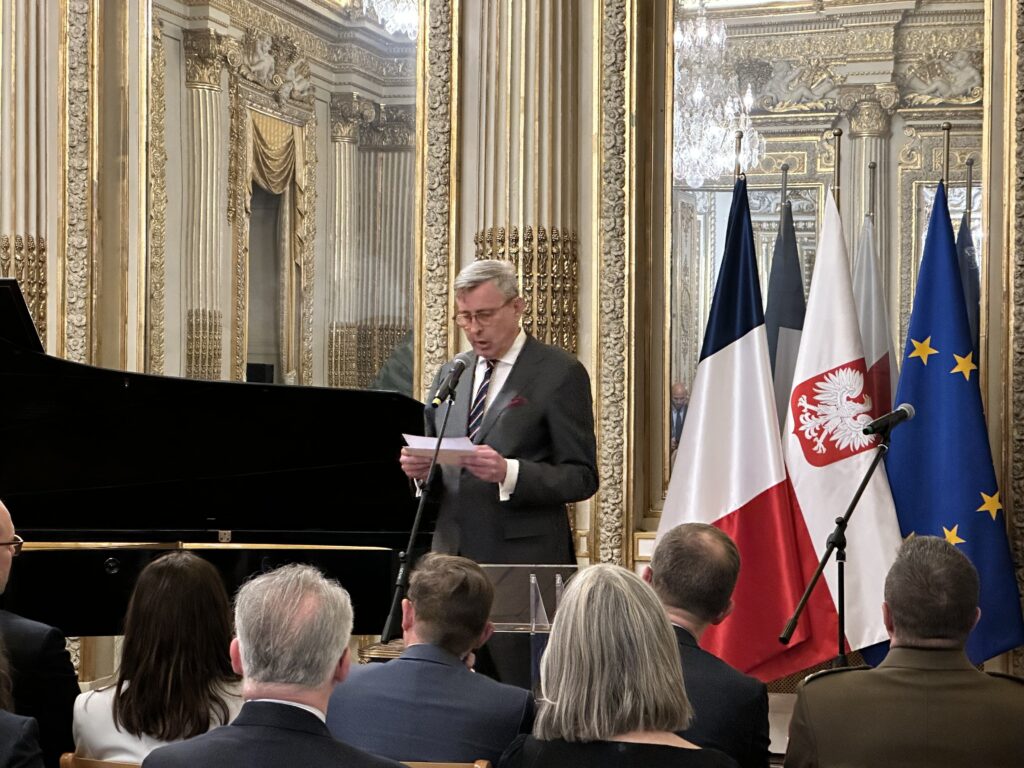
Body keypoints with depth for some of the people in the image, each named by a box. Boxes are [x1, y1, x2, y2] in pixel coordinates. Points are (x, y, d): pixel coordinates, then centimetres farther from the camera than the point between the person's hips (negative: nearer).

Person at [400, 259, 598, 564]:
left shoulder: (561, 373, -3)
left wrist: (509, 473, -21)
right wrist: (420, 467, -3)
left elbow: (583, 478, -7)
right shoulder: (449, 374, 14)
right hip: (451, 552, 5)